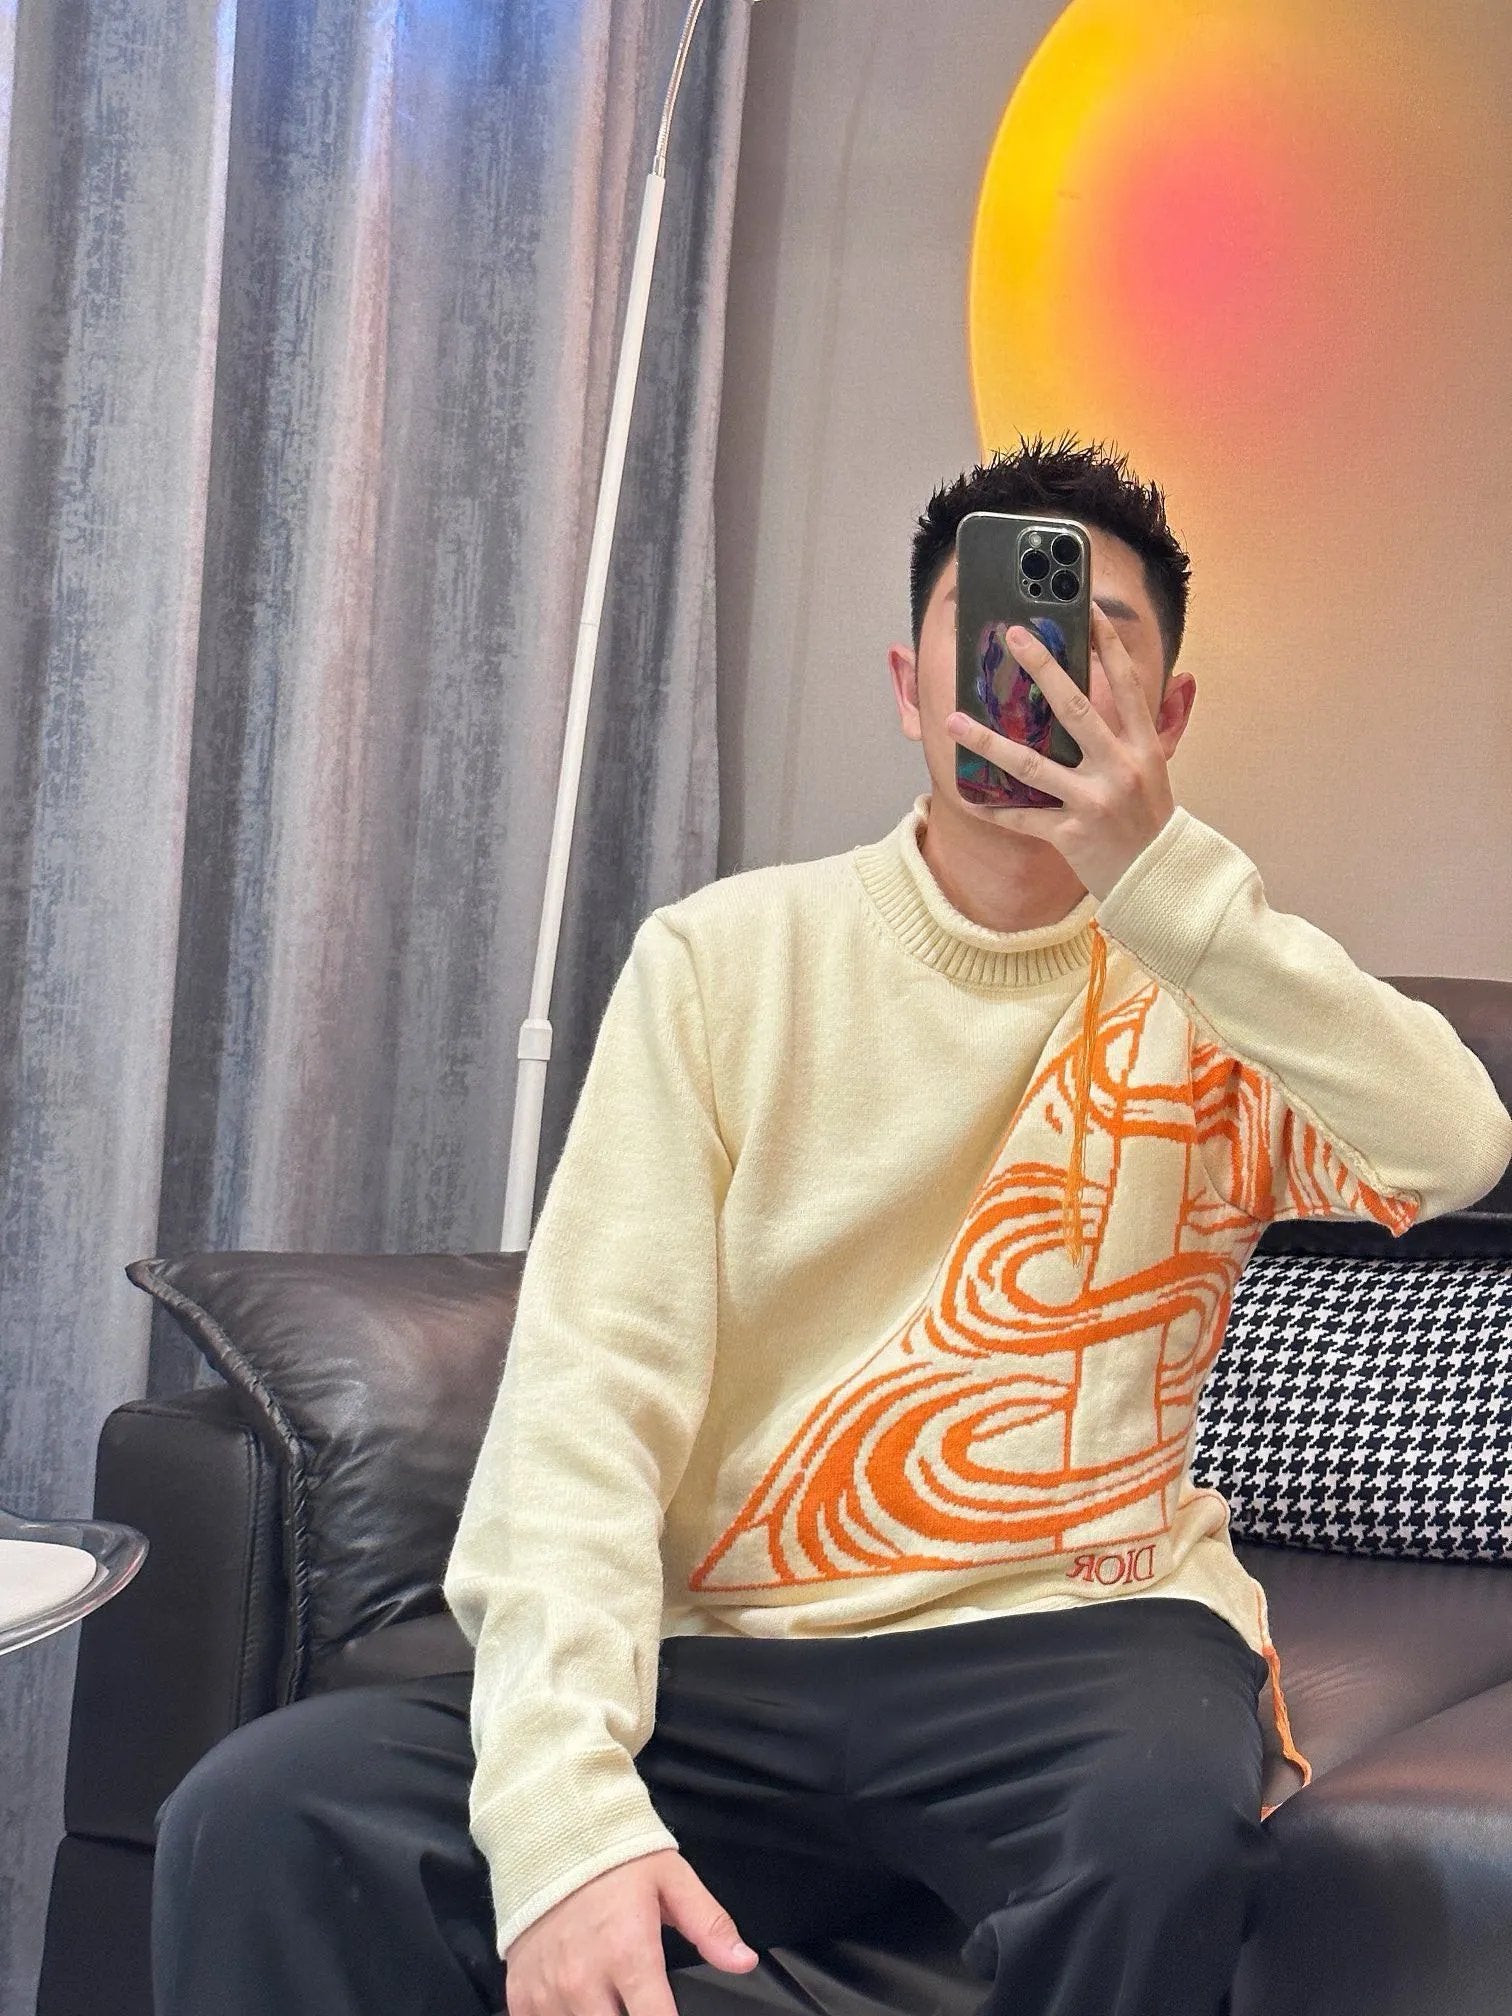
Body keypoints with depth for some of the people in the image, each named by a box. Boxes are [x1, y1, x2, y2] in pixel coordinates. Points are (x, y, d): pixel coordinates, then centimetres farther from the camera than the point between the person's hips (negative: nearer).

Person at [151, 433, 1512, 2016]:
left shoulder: (1209, 988, 6)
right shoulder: (724, 961, 4)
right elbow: (590, 1391, -7)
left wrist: (1162, 873, -24)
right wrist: (568, 1801, -22)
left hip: (1075, 1631, 0)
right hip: (726, 1666, 0)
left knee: (1169, 1813, -36)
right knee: (266, 1818, -25)